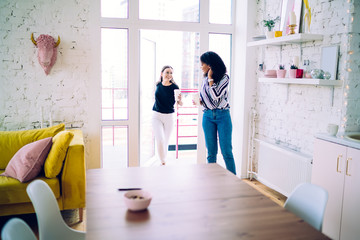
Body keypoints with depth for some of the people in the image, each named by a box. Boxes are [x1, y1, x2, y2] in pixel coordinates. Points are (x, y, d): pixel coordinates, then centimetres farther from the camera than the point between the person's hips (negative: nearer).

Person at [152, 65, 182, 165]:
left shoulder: (174, 87, -9)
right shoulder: (158, 85, -1)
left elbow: (180, 104, -11)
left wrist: (179, 100, -31)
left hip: (169, 116, -1)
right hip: (156, 116, 1)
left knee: (166, 141, 11)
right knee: (160, 140, -13)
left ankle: (163, 160, 31)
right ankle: (163, 162, -1)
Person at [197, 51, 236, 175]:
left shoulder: (224, 77, -6)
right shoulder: (205, 79, 11)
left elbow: (215, 95, -20)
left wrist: (210, 78, -12)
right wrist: (199, 101, 0)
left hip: (223, 115, -5)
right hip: (208, 116, 5)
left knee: (226, 151, -4)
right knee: (211, 152, 7)